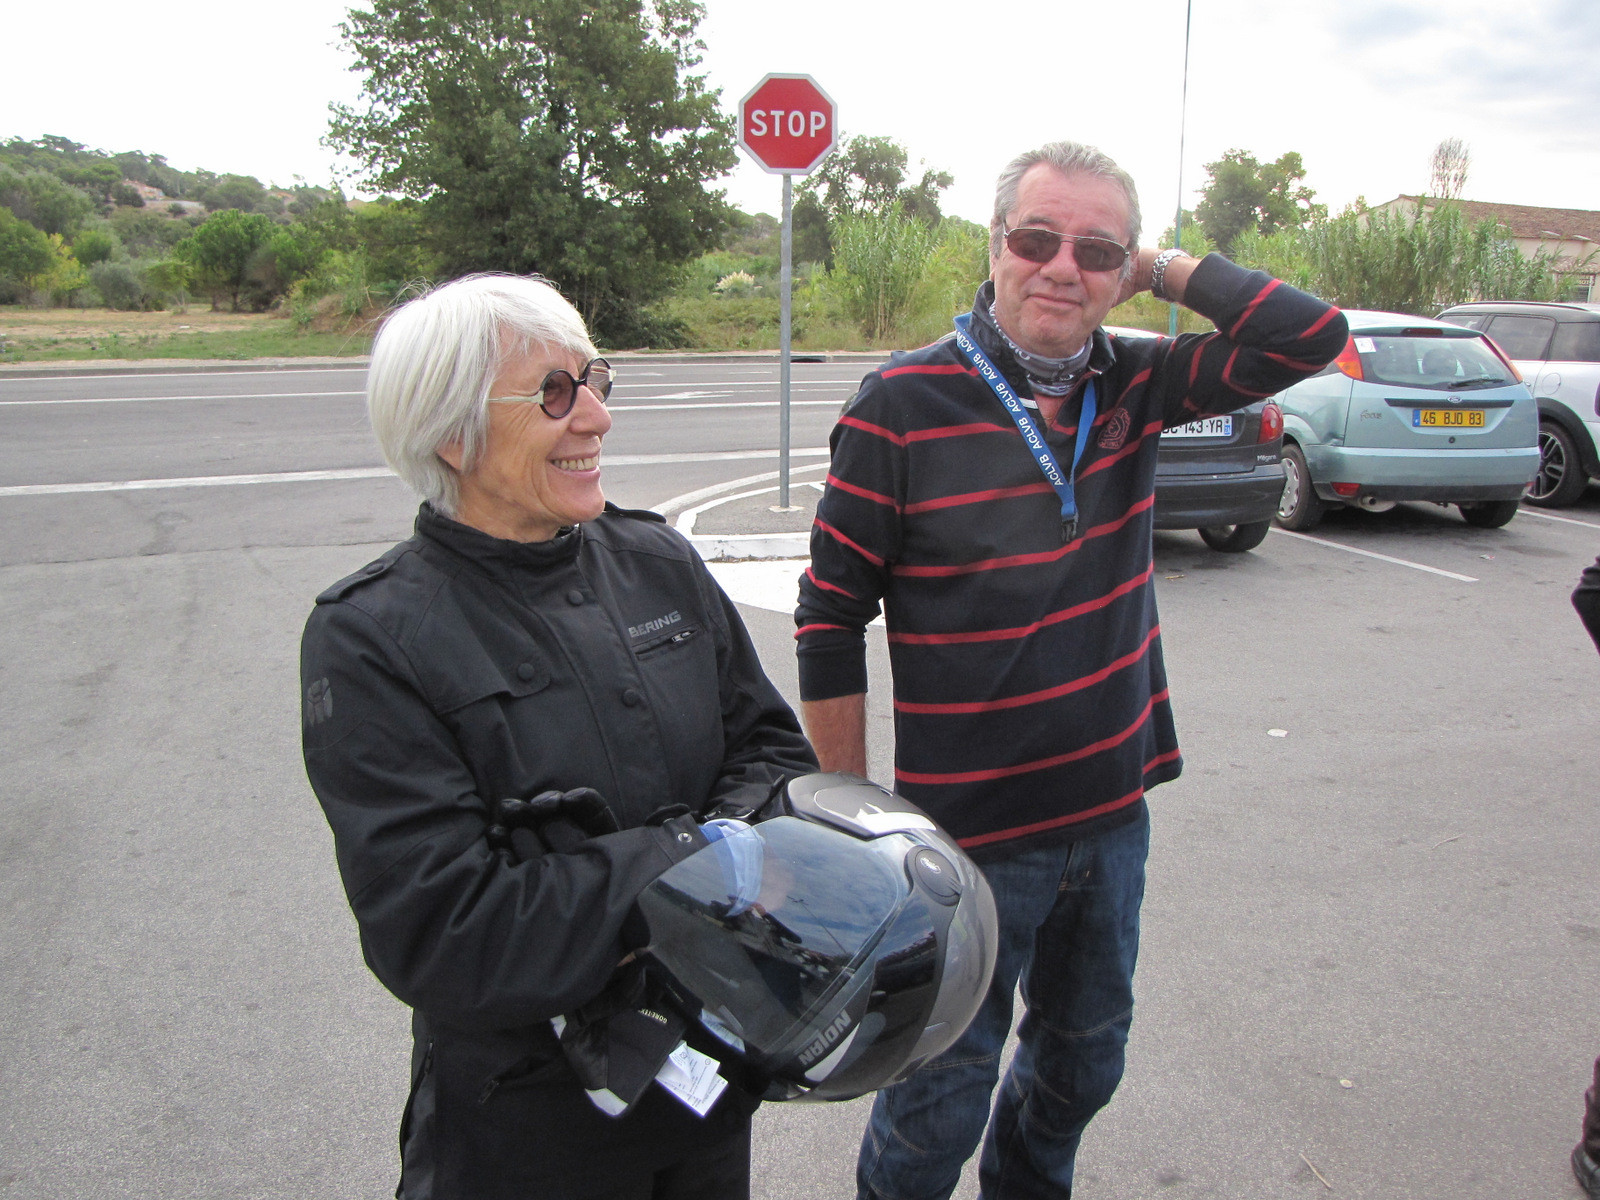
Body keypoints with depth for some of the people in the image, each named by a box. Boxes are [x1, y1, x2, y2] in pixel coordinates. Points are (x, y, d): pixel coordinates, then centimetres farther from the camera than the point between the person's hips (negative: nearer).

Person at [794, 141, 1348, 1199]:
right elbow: (831, 619, -11)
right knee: (939, 1105, 10)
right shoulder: (904, 404, -15)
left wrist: (1159, 269, -7)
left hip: (1114, 819, 6)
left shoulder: (1133, 386, 0)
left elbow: (1312, 335, -3)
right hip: (970, 835, -5)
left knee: (1084, 1063, 26)